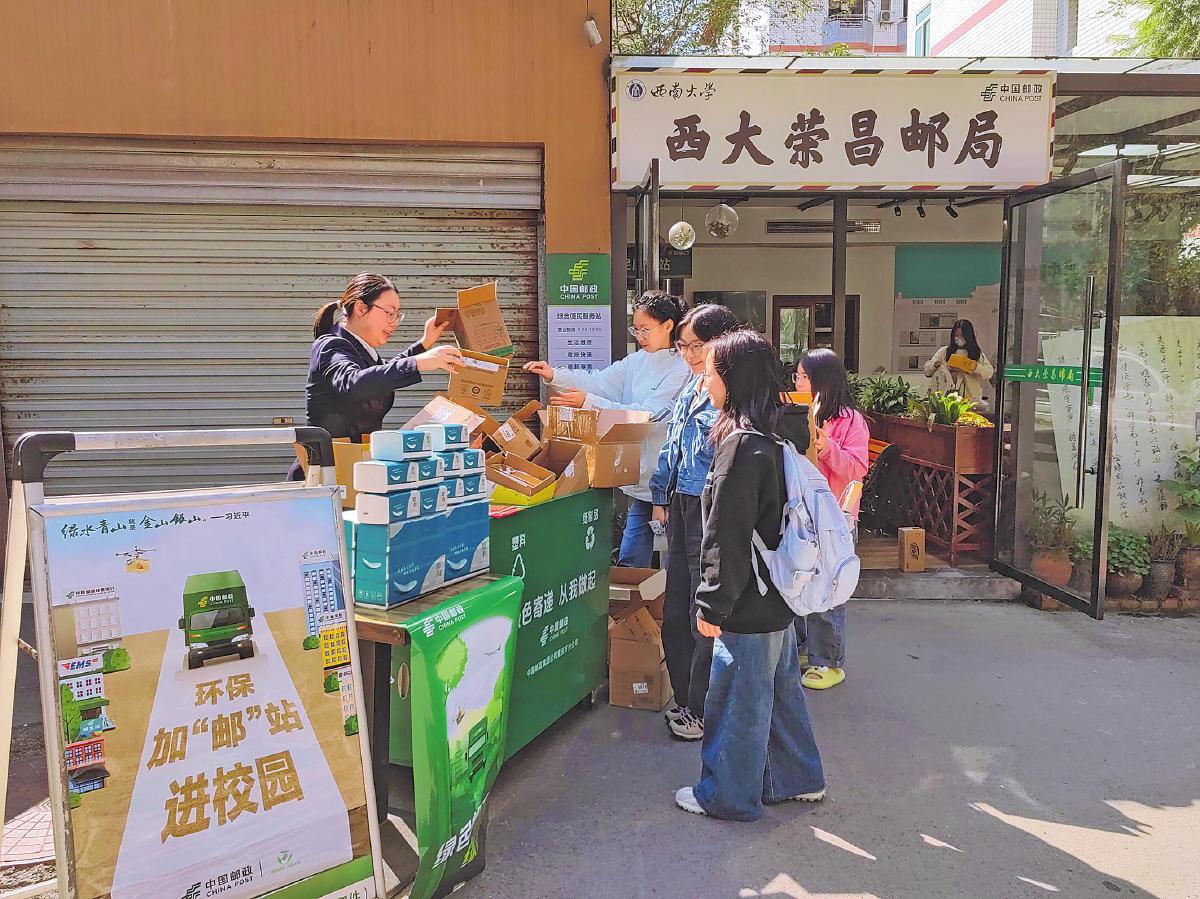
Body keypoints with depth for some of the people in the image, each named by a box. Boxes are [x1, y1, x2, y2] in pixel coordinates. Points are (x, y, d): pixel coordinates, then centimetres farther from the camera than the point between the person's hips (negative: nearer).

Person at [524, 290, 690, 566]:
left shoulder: (681, 370, -13)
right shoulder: (637, 361, 12)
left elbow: (647, 413, -20)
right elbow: (599, 381, 4)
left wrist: (588, 402, -25)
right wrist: (554, 375, -9)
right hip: (642, 478, 7)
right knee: (628, 562, 12)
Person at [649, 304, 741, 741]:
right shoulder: (690, 389, 13)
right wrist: (661, 496, 16)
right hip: (681, 508, 9)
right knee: (676, 611, 17)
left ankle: (702, 710, 18)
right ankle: (684, 698, 32)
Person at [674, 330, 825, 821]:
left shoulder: (741, 444, -23)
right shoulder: (770, 438, 6)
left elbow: (729, 537, -23)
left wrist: (712, 603, -15)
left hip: (747, 608, -9)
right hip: (776, 597, 9)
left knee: (738, 702, 7)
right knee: (780, 689, 22)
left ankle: (728, 796, 24)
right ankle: (797, 778, 38)